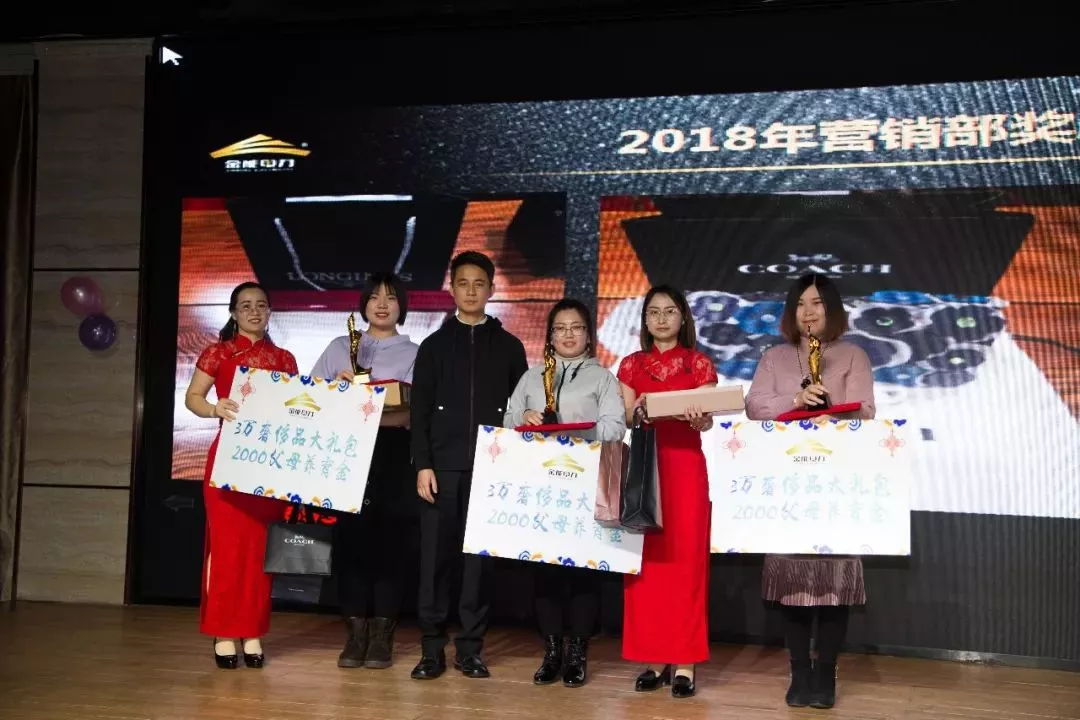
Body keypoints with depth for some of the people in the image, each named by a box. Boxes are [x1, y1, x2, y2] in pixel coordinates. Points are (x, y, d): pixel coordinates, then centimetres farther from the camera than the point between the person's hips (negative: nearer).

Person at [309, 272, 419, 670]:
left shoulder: (413, 354, 8)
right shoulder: (339, 347, 16)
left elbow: (413, 413, -3)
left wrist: (371, 416, -20)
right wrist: (337, 385, -8)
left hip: (391, 457, -1)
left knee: (388, 542, -3)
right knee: (350, 539, -1)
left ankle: (382, 635, 4)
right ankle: (355, 633, 5)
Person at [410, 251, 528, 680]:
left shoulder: (509, 346, 9)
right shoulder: (434, 345, 8)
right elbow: (420, 412, 4)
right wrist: (423, 464, -5)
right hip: (443, 466, 0)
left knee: (480, 556, 2)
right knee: (436, 556, 0)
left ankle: (470, 647, 10)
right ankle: (432, 648, 8)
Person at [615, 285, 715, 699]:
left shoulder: (699, 365, 5)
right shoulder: (632, 365, 11)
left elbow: (707, 422, -3)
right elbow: (626, 421, 7)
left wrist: (696, 417, -26)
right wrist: (640, 411, -15)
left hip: (685, 468, -2)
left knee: (685, 560, -3)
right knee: (646, 562, 1)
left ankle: (684, 662, 1)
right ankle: (652, 658, 8)